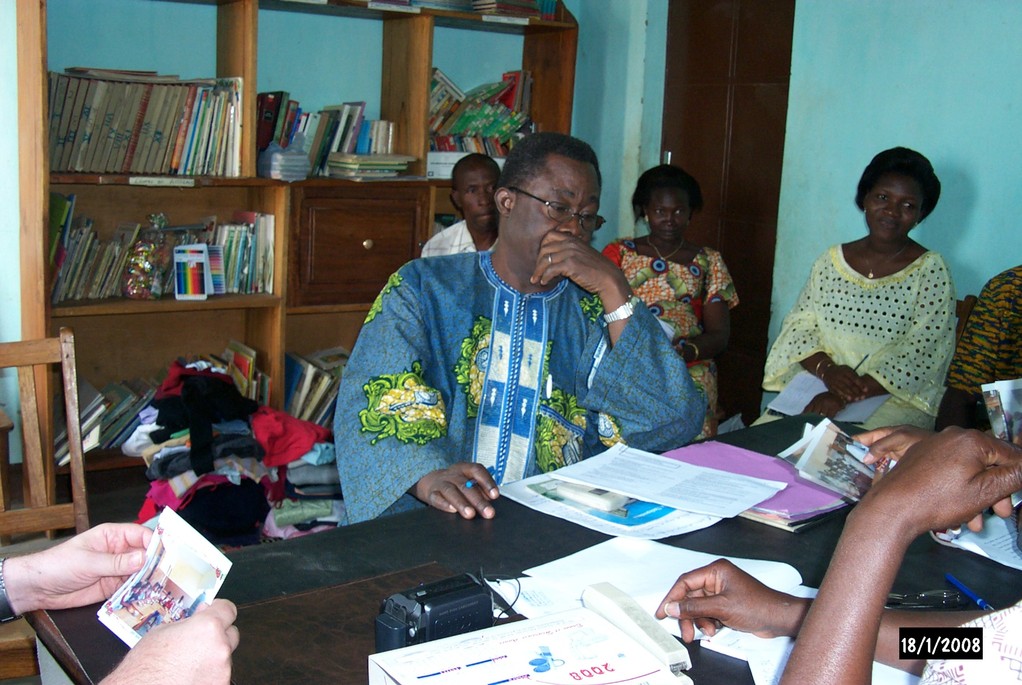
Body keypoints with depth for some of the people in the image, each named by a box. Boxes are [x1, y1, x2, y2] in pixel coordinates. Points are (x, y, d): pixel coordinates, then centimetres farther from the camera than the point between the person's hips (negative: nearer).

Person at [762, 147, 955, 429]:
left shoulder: (931, 270, -2)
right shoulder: (831, 260, 11)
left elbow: (918, 356, -11)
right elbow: (799, 326, 8)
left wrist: (845, 396, -20)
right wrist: (827, 369, -15)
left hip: (897, 396, -3)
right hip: (817, 384, 4)